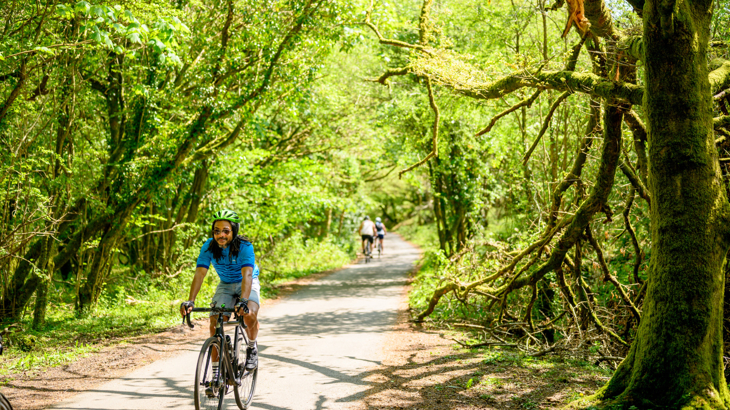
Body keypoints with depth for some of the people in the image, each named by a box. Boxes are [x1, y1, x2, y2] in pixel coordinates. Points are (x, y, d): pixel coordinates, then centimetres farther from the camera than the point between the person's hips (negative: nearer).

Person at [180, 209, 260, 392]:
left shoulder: (245, 247, -28)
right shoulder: (209, 247, -19)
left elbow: (247, 274, -41)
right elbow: (199, 273, -28)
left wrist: (244, 301, -57)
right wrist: (190, 301, -42)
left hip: (247, 284, -3)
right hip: (225, 285, 3)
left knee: (250, 315, -32)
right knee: (215, 325, -15)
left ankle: (252, 347, -1)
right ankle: (216, 374, -5)